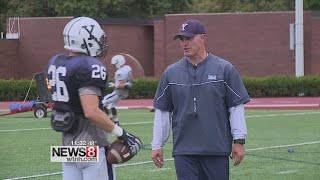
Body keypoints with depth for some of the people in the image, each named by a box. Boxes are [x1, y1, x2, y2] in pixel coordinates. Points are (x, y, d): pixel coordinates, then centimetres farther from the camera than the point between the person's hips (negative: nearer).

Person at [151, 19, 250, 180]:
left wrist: (239, 141, -5)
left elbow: (236, 106, 0)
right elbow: (162, 111, 12)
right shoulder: (171, 73, 8)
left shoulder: (224, 69, 1)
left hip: (217, 149, -2)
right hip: (183, 152, 2)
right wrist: (157, 145, 8)